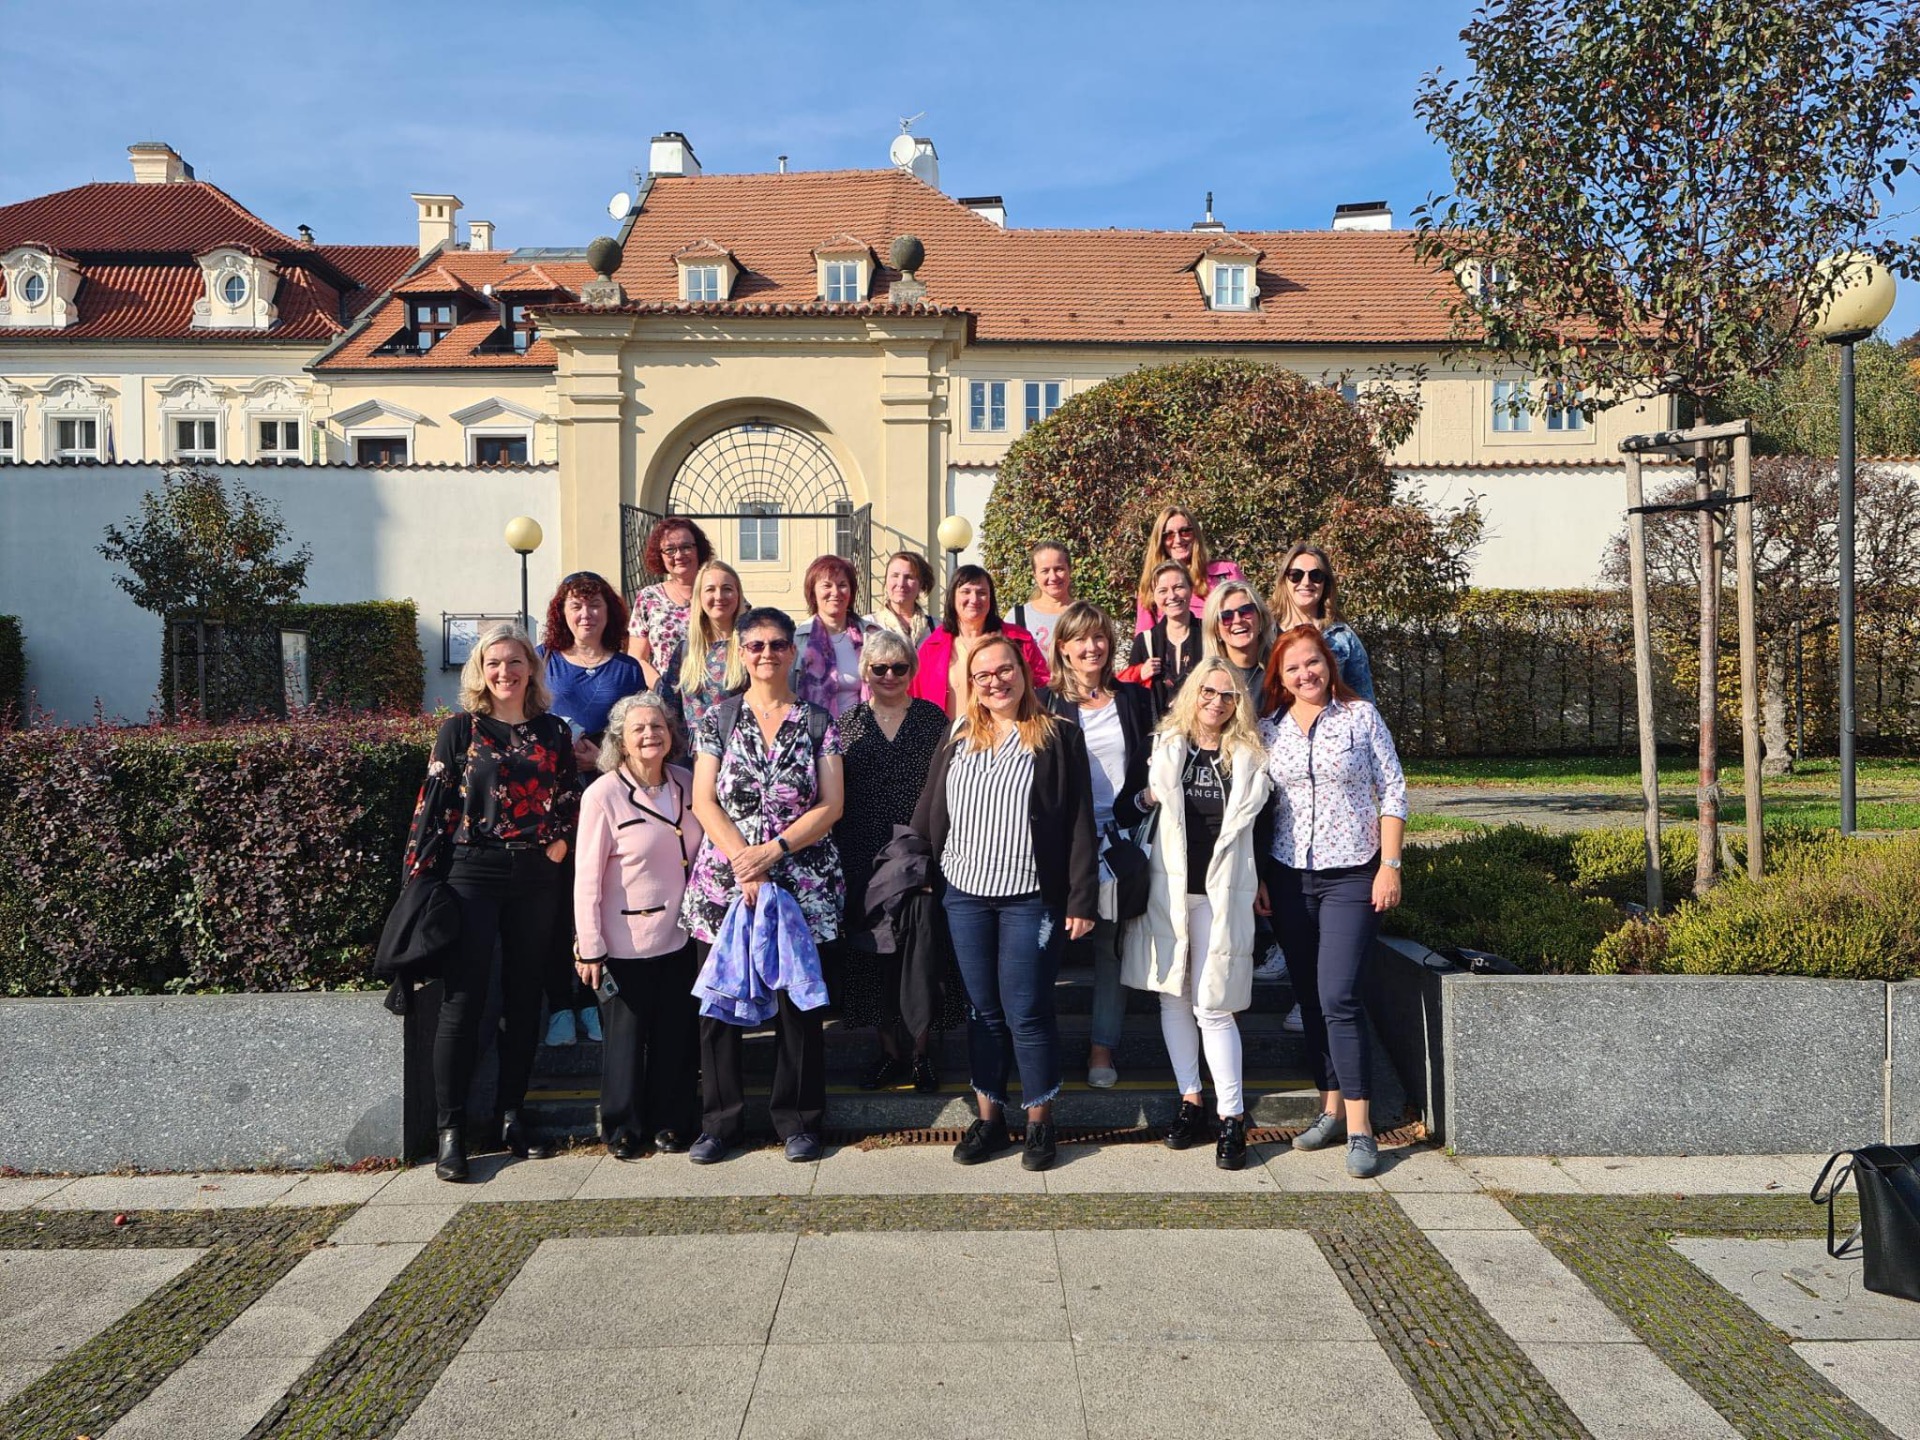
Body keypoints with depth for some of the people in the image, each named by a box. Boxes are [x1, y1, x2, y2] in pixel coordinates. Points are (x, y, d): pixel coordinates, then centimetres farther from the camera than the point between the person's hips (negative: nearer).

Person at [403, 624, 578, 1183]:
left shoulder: (553, 732, 9)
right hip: (471, 877, -3)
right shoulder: (460, 729, 1)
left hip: (535, 880, 3)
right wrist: (419, 877, -6)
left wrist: (561, 839, -2)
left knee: (524, 999, 9)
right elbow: (433, 804, -1)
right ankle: (450, 1129, 5)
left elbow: (571, 796, 15)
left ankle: (512, 1115, 21)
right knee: (462, 1000, -3)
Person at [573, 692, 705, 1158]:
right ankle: (623, 1128, 24)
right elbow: (587, 878, -12)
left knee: (677, 1032, 10)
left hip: (681, 936, 4)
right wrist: (590, 948, -13)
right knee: (627, 1033, 7)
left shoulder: (687, 784, 1)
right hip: (628, 941, -4)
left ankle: (672, 1122, 26)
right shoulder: (603, 795, -13)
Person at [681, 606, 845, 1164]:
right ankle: (720, 1120, 17)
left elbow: (831, 805, -1)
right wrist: (741, 858, -12)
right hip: (723, 880, 1)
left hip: (802, 881, -1)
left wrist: (774, 851, -13)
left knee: (798, 1002, 2)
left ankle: (797, 1119, 17)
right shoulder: (719, 719, 7)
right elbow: (704, 801, 1)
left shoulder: (818, 722, 6)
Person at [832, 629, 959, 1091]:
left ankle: (920, 1052, 14)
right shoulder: (848, 723, 7)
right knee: (874, 953, 6)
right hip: (864, 858, 2)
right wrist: (838, 855, 1)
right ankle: (890, 1051, 20)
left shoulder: (932, 718, 3)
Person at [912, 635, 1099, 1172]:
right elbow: (929, 815, 11)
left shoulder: (1059, 738, -2)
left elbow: (1079, 824, -5)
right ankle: (989, 1117, 23)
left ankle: (1040, 1122, 17)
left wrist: (1081, 899, -9)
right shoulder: (957, 739, 9)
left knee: (1028, 1012, 0)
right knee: (983, 1010, 11)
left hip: (1030, 899, -4)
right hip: (965, 895, 4)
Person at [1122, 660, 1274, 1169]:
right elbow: (1146, 799, 17)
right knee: (1172, 994, 8)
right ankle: (1190, 1098, 23)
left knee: (1212, 1005, -5)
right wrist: (1146, 796, -4)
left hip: (1222, 892, -2)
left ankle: (1232, 1114, 5)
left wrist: (1258, 882, 8)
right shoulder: (1167, 747, 6)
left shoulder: (1249, 757, 3)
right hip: (1169, 887, 3)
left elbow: (1253, 824, 10)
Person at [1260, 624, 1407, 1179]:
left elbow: (1392, 793, 0)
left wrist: (1389, 866, -7)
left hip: (1351, 875, -4)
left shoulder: (1360, 716, 0)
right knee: (1309, 998, 9)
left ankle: (1359, 1127, -5)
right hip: (1289, 878, 4)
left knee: (1338, 997, -12)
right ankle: (1331, 1106, 21)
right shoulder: (1269, 730, 7)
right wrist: (1256, 878, 6)